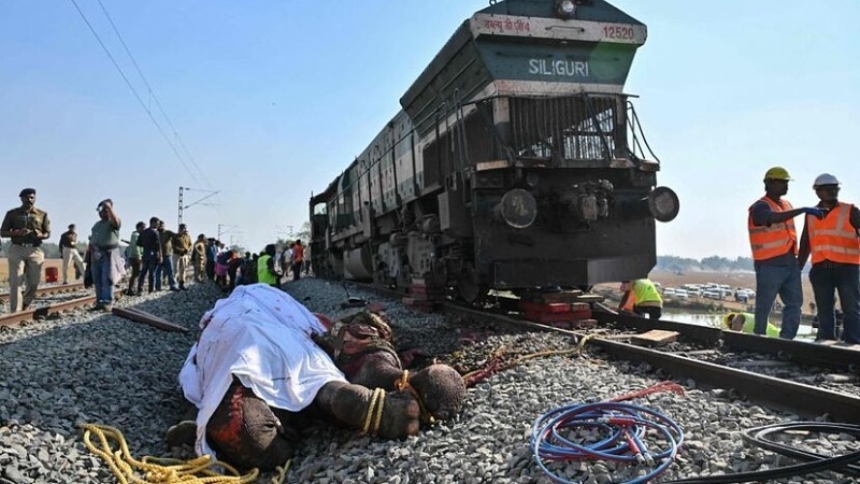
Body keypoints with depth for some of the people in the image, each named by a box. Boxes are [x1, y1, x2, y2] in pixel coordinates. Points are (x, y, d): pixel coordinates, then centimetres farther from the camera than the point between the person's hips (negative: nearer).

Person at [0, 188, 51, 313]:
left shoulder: (42, 214, 11)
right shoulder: (12, 213, 8)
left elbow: (48, 233, 12)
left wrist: (40, 235, -12)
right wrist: (17, 233, -14)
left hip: (35, 250, 2)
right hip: (17, 250, -2)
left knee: (33, 283, 4)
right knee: (16, 282, -8)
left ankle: (25, 309, 24)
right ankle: (15, 312, -10)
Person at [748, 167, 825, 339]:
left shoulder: (786, 204, 15)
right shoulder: (760, 207, -10)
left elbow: (789, 233, 20)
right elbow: (774, 218, -33)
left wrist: (796, 260, 19)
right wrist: (803, 210, -40)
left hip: (790, 263, 8)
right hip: (769, 266, -8)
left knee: (795, 303, 8)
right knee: (764, 307, -1)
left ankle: (786, 340, 16)